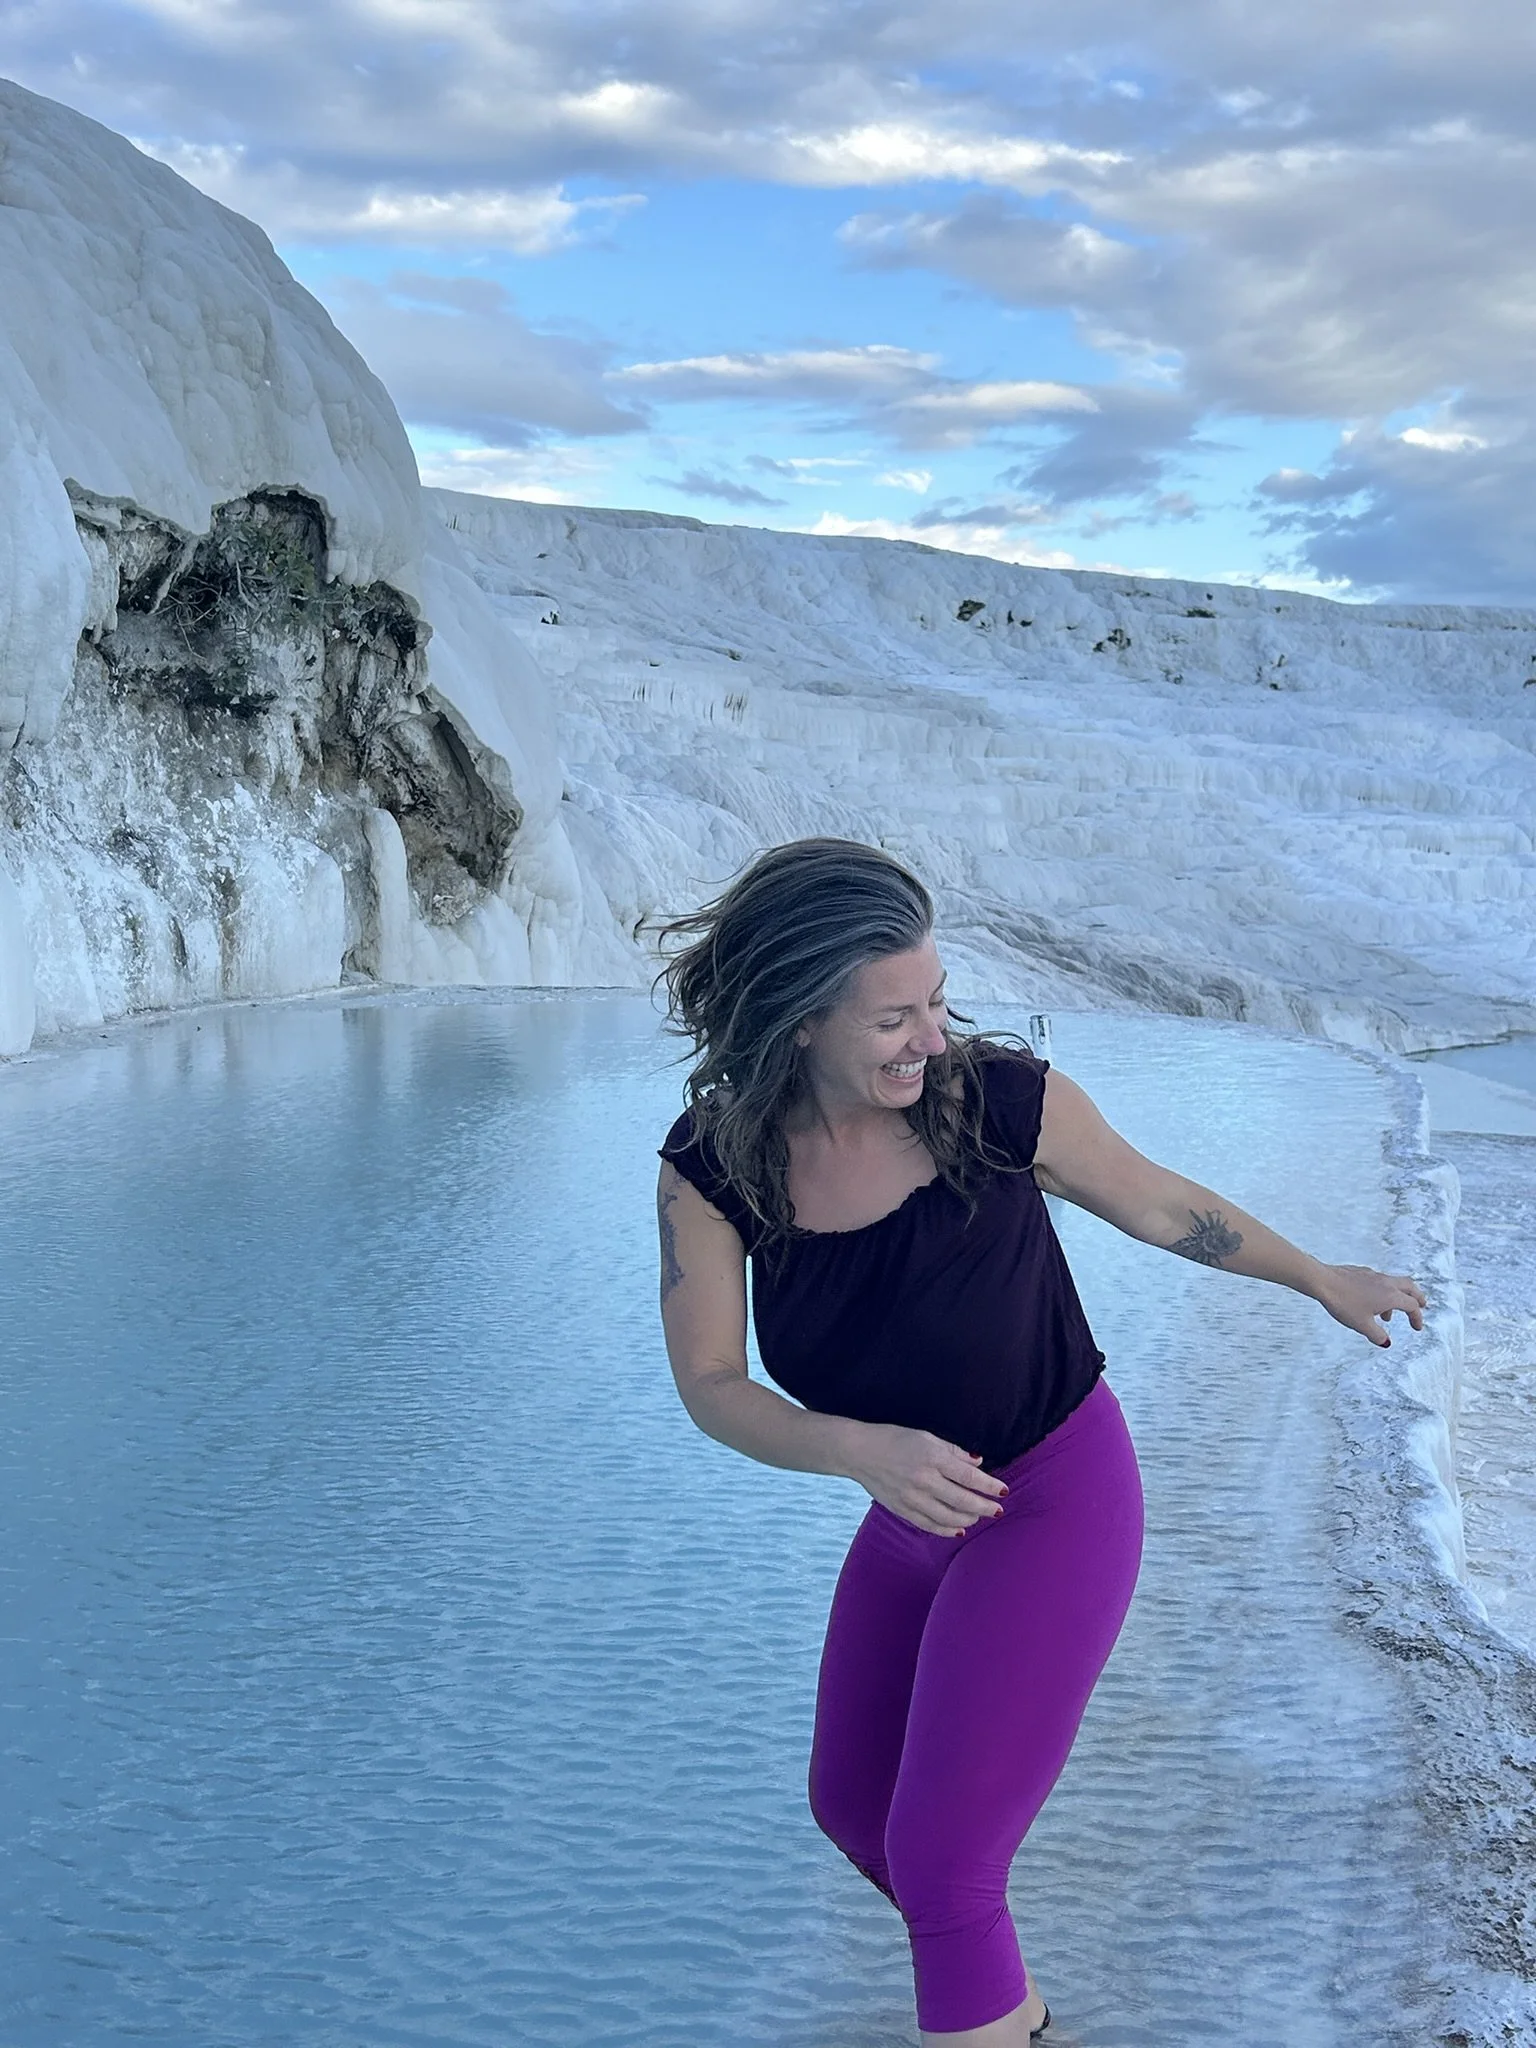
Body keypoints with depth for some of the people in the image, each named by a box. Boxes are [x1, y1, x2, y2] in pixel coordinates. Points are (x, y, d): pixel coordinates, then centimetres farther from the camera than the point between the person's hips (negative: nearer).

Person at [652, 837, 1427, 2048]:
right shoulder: (714, 1168, -17)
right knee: (853, 1809, 21)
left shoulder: (1001, 1100, -23)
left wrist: (1327, 1283, 9)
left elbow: (1159, 1204, -5)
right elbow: (712, 1387, -16)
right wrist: (861, 1449, -35)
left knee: (940, 1863, -7)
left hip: (1058, 1503, -5)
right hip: (915, 1512, 5)